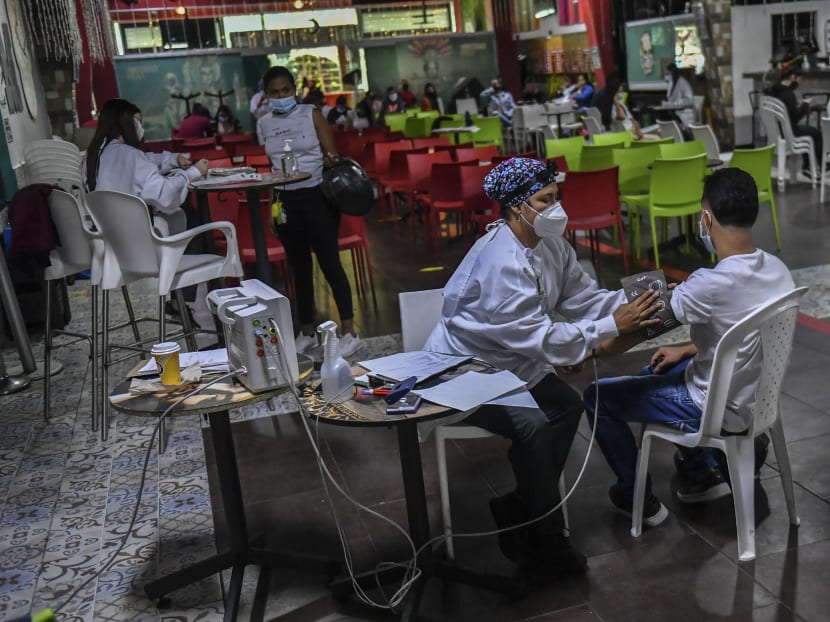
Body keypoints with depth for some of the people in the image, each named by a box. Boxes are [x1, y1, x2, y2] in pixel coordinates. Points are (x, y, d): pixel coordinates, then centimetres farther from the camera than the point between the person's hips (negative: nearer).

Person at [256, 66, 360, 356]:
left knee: (330, 263, -5)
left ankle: (349, 333, 1)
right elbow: (271, 165, 15)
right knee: (299, 267, 11)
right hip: (286, 200, 4)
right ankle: (307, 332, 23)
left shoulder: (311, 114, -2)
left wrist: (331, 160, -25)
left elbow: (332, 154, -3)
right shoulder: (264, 124, 9)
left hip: (317, 196, -4)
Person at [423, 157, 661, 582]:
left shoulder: (550, 244, -3)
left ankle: (517, 508, 7)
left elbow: (581, 296, -4)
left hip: (509, 363, 9)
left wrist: (628, 306, -21)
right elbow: (541, 338, -32)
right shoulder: (502, 263, -32)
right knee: (532, 424, -25)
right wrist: (612, 328, -30)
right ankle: (546, 539, -7)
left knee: (567, 405, -8)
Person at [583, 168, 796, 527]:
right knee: (657, 372, 30)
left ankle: (638, 498, 19)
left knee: (598, 397, 5)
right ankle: (703, 472, 30)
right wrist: (687, 350, 15)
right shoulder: (778, 270, -7)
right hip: (758, 397, 8)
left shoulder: (711, 283, -32)